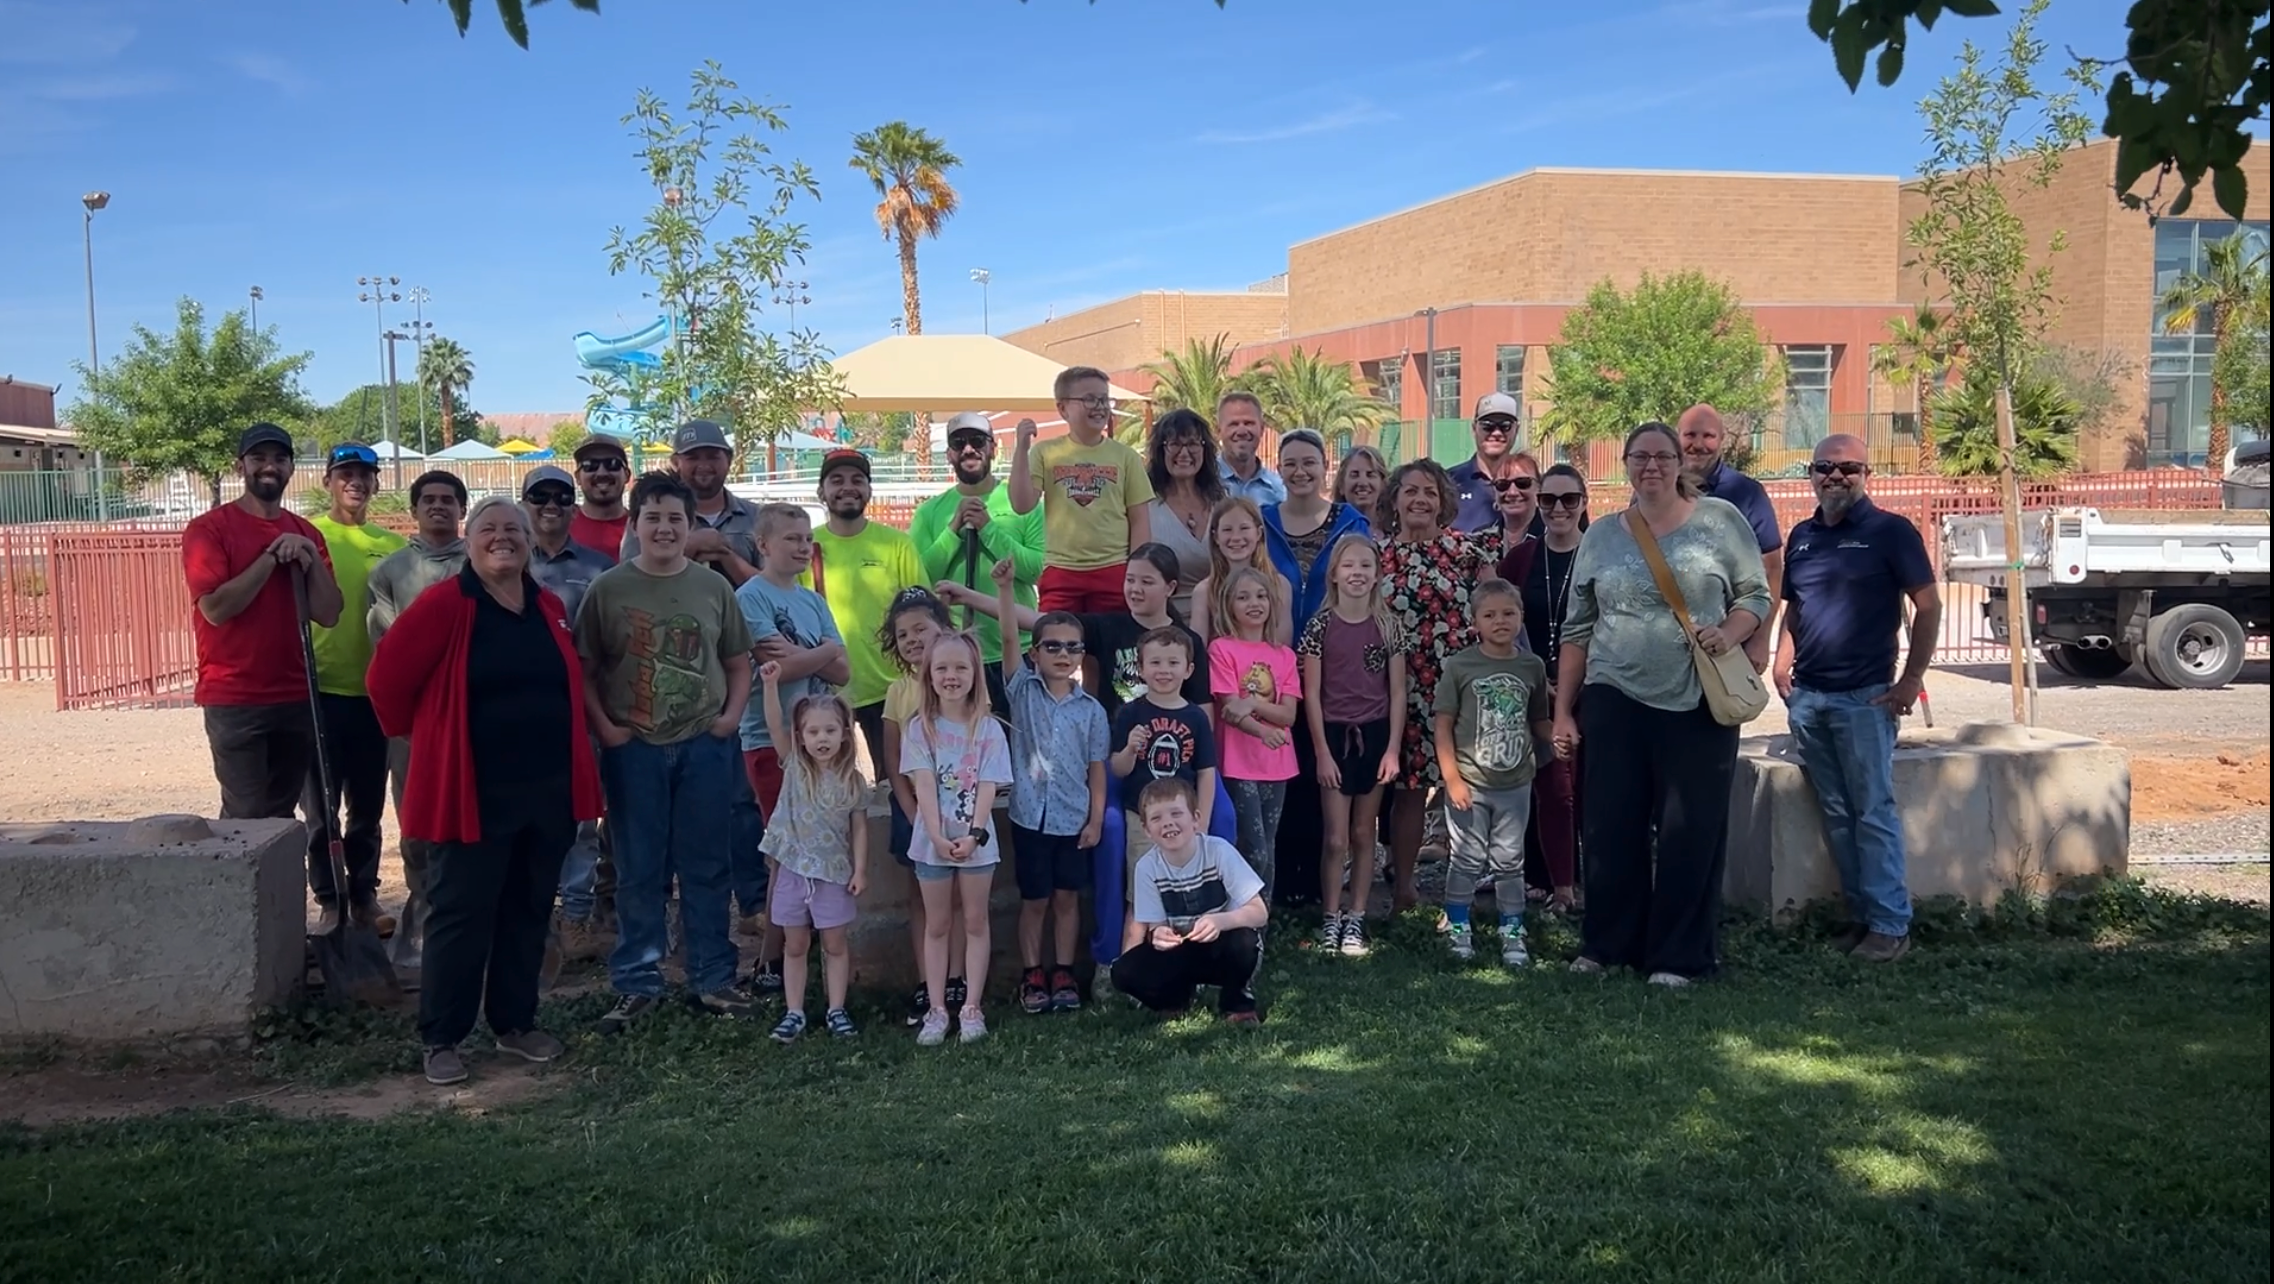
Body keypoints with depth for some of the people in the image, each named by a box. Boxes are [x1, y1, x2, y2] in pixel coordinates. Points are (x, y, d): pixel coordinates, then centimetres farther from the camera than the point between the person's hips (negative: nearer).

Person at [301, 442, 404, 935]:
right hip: (321, 690, -3)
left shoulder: (392, 546, 6)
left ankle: (364, 896, 24)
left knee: (368, 805, 12)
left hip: (375, 692, 3)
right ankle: (330, 902, 15)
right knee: (321, 806, 5)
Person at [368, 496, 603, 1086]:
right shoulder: (445, 604, -10)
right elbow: (389, 674, -8)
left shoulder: (550, 609, 8)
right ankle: (440, 1039, 14)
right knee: (461, 915, 2)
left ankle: (516, 1022, 28)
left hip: (547, 791, 6)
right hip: (475, 791, -5)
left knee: (528, 912, 14)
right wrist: (419, 736, 4)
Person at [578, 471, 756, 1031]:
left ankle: (713, 979, 19)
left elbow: (738, 662, 11)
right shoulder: (608, 589, -1)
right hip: (634, 749, -1)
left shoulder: (713, 588, 5)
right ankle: (637, 984, 16)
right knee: (639, 871, 6)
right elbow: (584, 669, 0)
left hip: (705, 746, 1)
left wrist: (732, 715, -1)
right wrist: (604, 727, -8)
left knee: (707, 867, 9)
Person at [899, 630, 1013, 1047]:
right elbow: (924, 786, -9)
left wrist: (974, 834, -20)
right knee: (936, 925, 8)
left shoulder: (988, 729, -2)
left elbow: (988, 787, -8)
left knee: (975, 923, 7)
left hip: (977, 840, 0)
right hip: (932, 840, 0)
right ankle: (937, 1009, 12)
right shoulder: (920, 728, -1)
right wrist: (937, 835, -19)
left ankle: (972, 1008, 13)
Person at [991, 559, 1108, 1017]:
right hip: (1030, 815, -1)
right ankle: (1032, 976, 18)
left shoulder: (1091, 709, 0)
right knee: (1034, 899, 8)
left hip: (1074, 817, 1)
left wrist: (1096, 818, -2)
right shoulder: (1023, 690, -2)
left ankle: (1064, 973, 21)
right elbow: (1009, 638, -15)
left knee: (1067, 897, 10)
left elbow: (1096, 768, 2)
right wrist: (1005, 587, -27)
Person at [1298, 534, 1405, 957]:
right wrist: (1322, 752, -7)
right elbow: (1311, 694, -4)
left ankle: (1356, 919, 18)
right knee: (1336, 839, 0)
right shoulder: (1321, 626, -5)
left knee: (1364, 834, 9)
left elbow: (1398, 692, 2)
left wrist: (1393, 749, -3)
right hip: (1334, 735, -2)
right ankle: (1331, 919, 12)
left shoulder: (1387, 625, 1)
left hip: (1375, 735, 2)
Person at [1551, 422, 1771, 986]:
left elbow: (1756, 595, 7)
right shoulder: (1601, 536, 10)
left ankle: (1680, 956, 13)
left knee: (1690, 833, 2)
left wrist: (1729, 635, -14)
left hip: (1697, 703, -2)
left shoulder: (1720, 521, 3)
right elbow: (1577, 630, 12)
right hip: (1616, 700, 2)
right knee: (1611, 827, 5)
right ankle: (1607, 945, 19)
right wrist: (1563, 711, 9)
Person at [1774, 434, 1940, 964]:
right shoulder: (1802, 537, 13)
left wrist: (1911, 681, -10)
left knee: (1874, 813, -4)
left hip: (1864, 697, -6)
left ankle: (1890, 926, 2)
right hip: (1806, 697, 6)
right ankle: (1862, 915, 18)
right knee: (1836, 814, 10)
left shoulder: (1890, 531, -5)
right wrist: (1782, 661, 7)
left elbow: (1928, 606, -5)